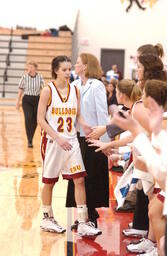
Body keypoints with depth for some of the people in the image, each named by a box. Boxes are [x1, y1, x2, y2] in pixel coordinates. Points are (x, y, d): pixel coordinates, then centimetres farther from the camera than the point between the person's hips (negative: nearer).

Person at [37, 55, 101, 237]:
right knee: (49, 181, 8)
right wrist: (58, 138, -20)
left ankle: (83, 223, -1)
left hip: (71, 140, 4)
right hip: (52, 141, -4)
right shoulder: (48, 91, -9)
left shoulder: (74, 90, 5)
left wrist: (83, 124, -10)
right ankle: (47, 219, 26)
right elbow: (41, 120, -11)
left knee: (79, 180, -4)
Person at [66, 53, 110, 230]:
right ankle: (86, 215, 22)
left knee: (91, 177, 1)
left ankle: (92, 216, 13)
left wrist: (105, 141, -15)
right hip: (79, 136, 7)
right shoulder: (76, 85, 8)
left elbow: (102, 114, -13)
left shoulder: (97, 86, -12)